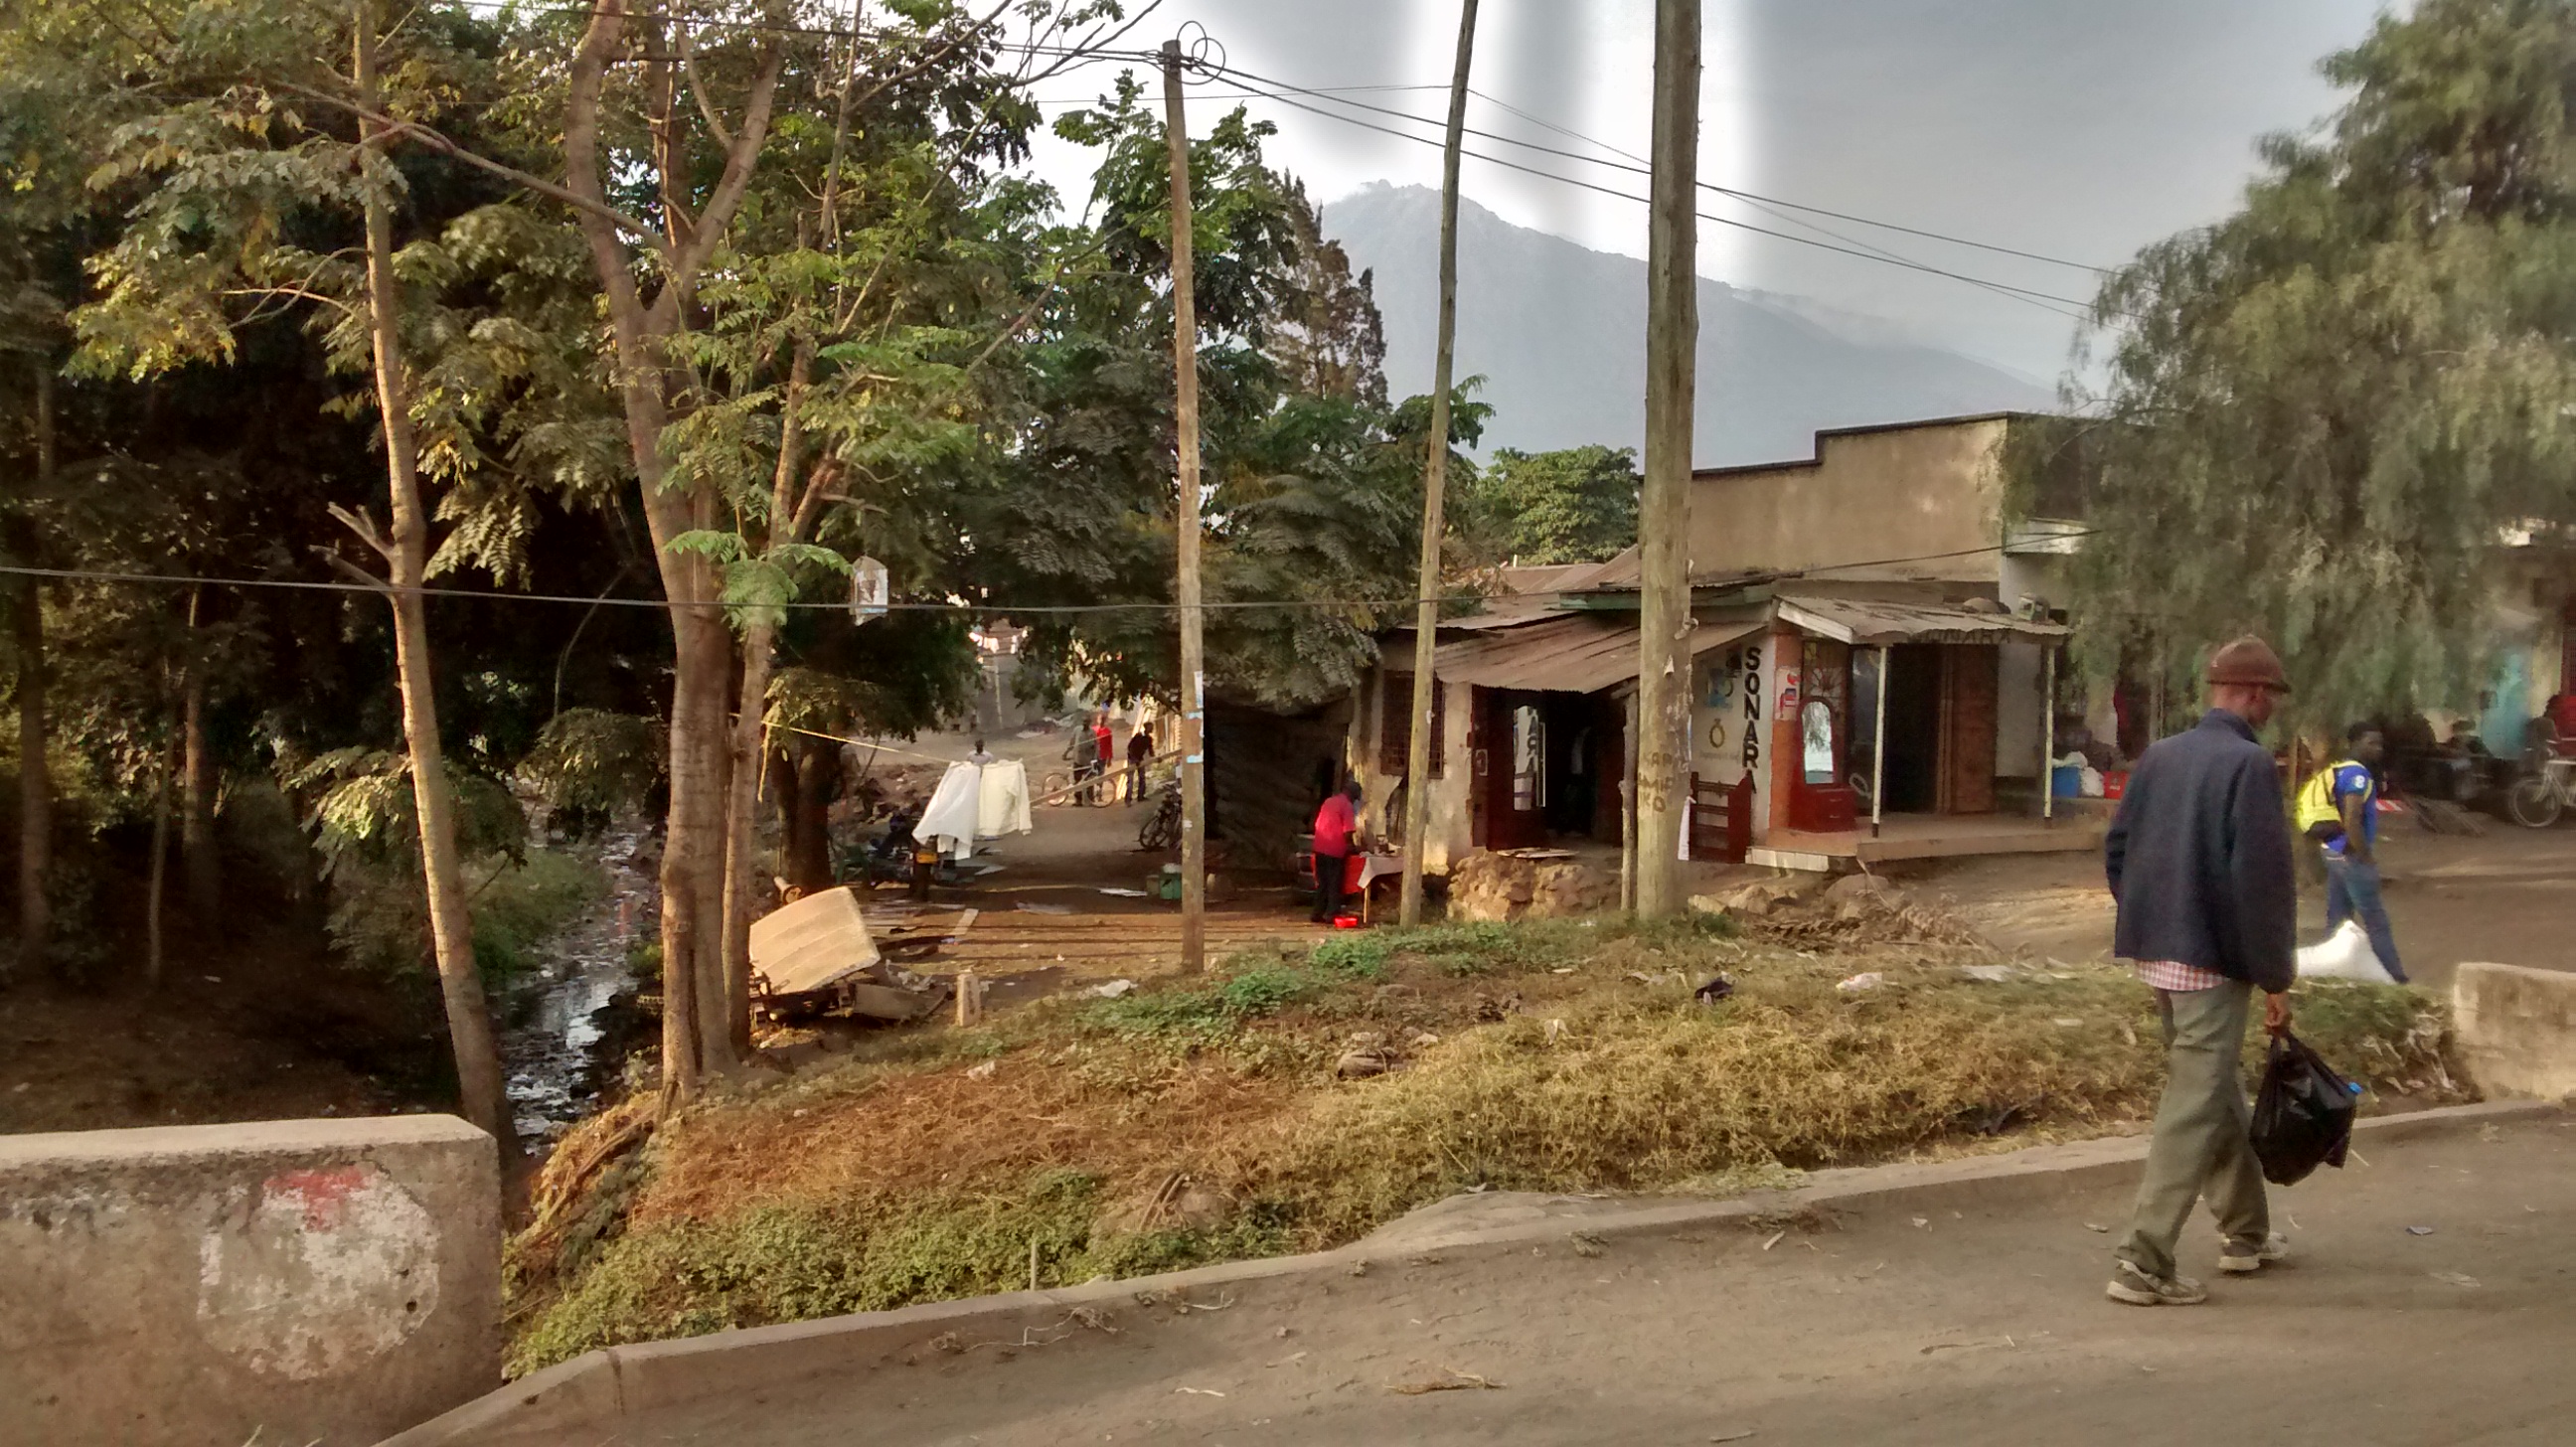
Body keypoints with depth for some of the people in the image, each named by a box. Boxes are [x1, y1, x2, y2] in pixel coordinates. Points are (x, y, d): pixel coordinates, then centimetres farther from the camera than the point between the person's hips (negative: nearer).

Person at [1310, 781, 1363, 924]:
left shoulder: (1328, 802, 15)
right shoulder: (1347, 806, -8)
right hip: (1335, 850, -7)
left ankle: (1318, 914, 14)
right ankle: (1331, 915, -1)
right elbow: (1347, 833, -15)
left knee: (1322, 883, 13)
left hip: (1320, 848, 7)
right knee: (1334, 884, 1)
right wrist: (1353, 847, 2)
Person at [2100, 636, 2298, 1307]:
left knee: (2218, 1091, 22)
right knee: (2193, 1108, -3)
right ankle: (2144, 1261, -5)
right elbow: (2263, 880, -17)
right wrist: (2276, 978, -11)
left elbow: (2115, 853, 11)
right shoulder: (2250, 763, -13)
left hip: (2155, 952, 8)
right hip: (2215, 959, -8)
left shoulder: (2157, 756, 8)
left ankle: (2247, 1231, 36)